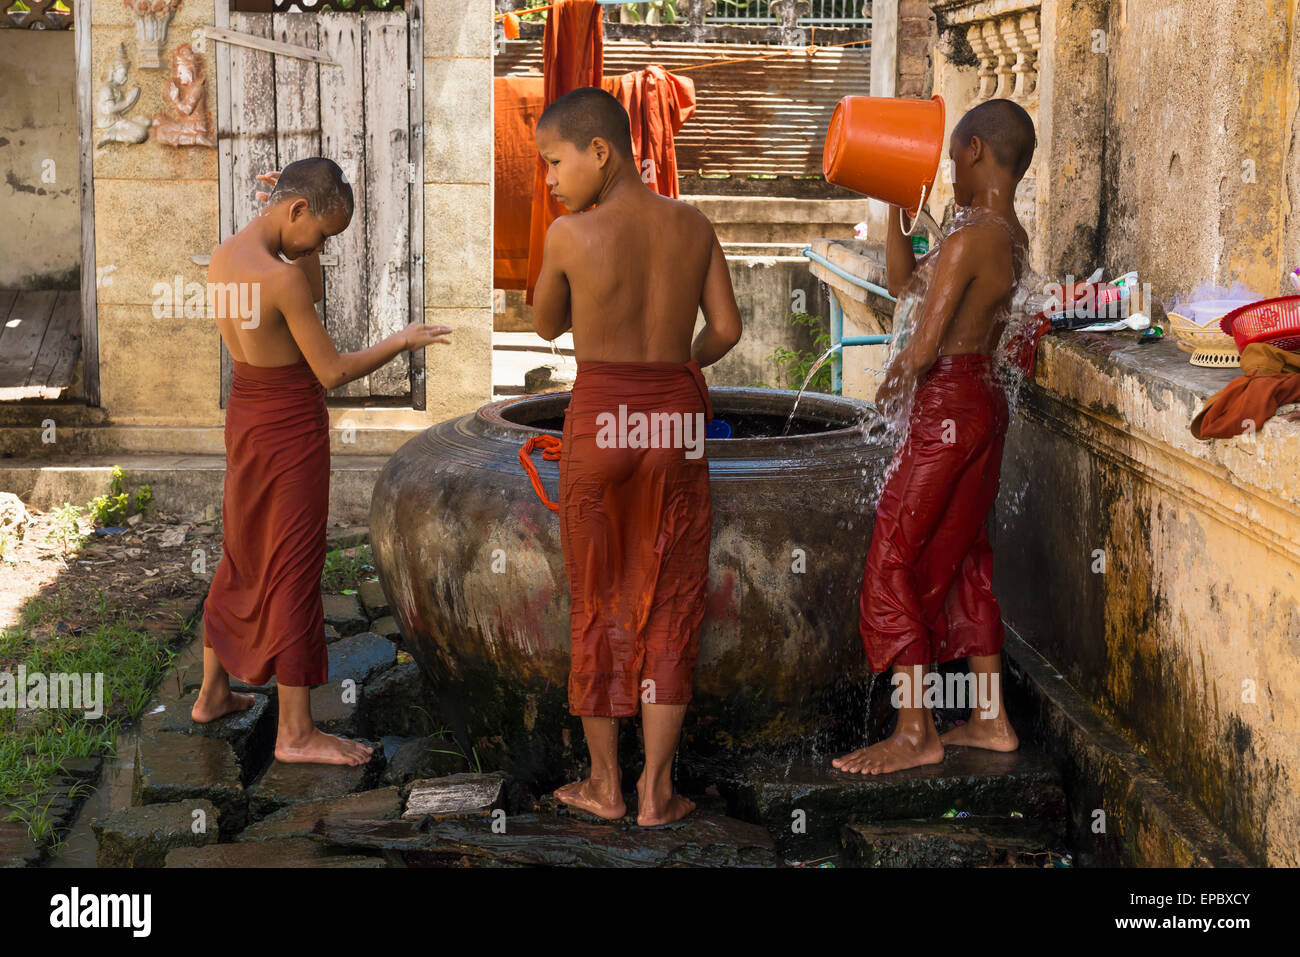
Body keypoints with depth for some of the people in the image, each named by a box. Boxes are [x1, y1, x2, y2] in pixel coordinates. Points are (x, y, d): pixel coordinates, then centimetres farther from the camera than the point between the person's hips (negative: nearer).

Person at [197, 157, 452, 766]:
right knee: (293, 573, 0)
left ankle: (213, 693, 34)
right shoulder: (280, 280, -25)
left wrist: (287, 229, 3)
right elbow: (333, 371, -19)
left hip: (246, 415, 9)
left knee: (242, 558, 22)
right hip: (292, 425, -8)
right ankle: (295, 732, 8)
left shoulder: (222, 259, 1)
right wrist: (403, 341, -7)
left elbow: (312, 296, 14)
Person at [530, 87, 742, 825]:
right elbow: (727, 328, 2)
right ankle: (656, 790, 10)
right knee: (669, 603, 9)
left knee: (598, 602, 11)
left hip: (599, 420, -2)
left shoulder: (570, 234, -10)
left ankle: (605, 782, 18)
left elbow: (546, 326, 4)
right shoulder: (694, 226, 0)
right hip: (676, 417, 2)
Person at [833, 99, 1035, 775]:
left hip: (948, 410, -10)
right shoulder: (1010, 236, 10)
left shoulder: (969, 239, -21)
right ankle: (989, 719, 23)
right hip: (983, 404, 10)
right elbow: (905, 284, 20)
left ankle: (914, 732, 2)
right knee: (960, 563, 17)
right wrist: (895, 208, 14)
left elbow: (923, 347, -22)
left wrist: (887, 391, -2)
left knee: (894, 566, -2)